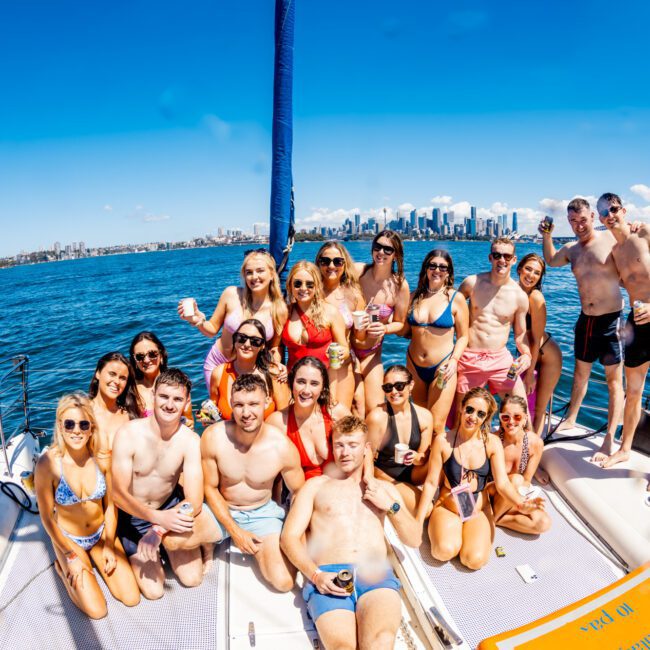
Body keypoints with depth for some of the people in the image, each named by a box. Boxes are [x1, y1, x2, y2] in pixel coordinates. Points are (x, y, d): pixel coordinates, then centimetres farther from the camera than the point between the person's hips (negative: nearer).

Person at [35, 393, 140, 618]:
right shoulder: (48, 463, -25)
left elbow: (110, 505, -5)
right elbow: (46, 517, -14)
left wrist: (109, 546, -5)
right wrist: (71, 556, -10)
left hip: (101, 533, 2)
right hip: (68, 538, -2)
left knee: (131, 598, 0)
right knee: (97, 610, -7)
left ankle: (95, 560, 22)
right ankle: (63, 568, 17)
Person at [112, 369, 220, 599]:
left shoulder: (190, 440, -19)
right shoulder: (128, 434, -22)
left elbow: (194, 501, -21)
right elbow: (119, 495, -23)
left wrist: (159, 530, -35)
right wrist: (158, 517, -38)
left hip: (171, 507, 1)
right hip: (134, 515, 0)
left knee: (192, 578, -14)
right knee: (153, 591, -6)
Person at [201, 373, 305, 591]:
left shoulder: (283, 447, -21)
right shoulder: (213, 437, -21)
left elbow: (299, 494, -4)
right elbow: (210, 488, -8)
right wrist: (235, 531, -13)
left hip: (262, 514, 0)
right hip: (221, 510, 1)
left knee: (283, 581, -18)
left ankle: (256, 549, 15)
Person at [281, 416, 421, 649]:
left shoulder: (384, 488, 24)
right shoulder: (316, 485, 17)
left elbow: (414, 539, 21)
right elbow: (289, 537, 8)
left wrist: (391, 506, 4)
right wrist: (315, 575, -10)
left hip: (376, 574, 1)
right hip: (328, 576, -1)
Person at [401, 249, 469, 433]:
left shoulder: (456, 298, -4)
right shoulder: (415, 296, 5)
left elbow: (463, 336, -3)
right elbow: (405, 330, 8)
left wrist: (454, 360, -16)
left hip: (442, 368, -3)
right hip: (414, 365, 4)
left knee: (437, 427, -6)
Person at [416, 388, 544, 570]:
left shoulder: (492, 442, -5)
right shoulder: (443, 441, -10)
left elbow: (502, 483, -9)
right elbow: (431, 483, -6)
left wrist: (520, 504, -31)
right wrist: (418, 521, -8)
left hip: (479, 511, 2)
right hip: (447, 508, -1)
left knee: (475, 560, -22)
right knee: (445, 551, -27)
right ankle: (449, 532, 8)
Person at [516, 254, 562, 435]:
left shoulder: (535, 297, -24)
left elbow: (536, 339, -20)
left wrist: (530, 373, -16)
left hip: (547, 357, -6)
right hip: (529, 356, 6)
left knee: (538, 410, 8)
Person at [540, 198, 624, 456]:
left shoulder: (613, 239, -9)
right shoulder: (571, 249, 8)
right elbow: (551, 260, 28)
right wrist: (546, 236, 14)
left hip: (611, 319, -6)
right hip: (585, 320, 6)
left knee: (614, 380, 1)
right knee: (580, 373, 19)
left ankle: (609, 439, 8)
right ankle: (571, 419, 36)